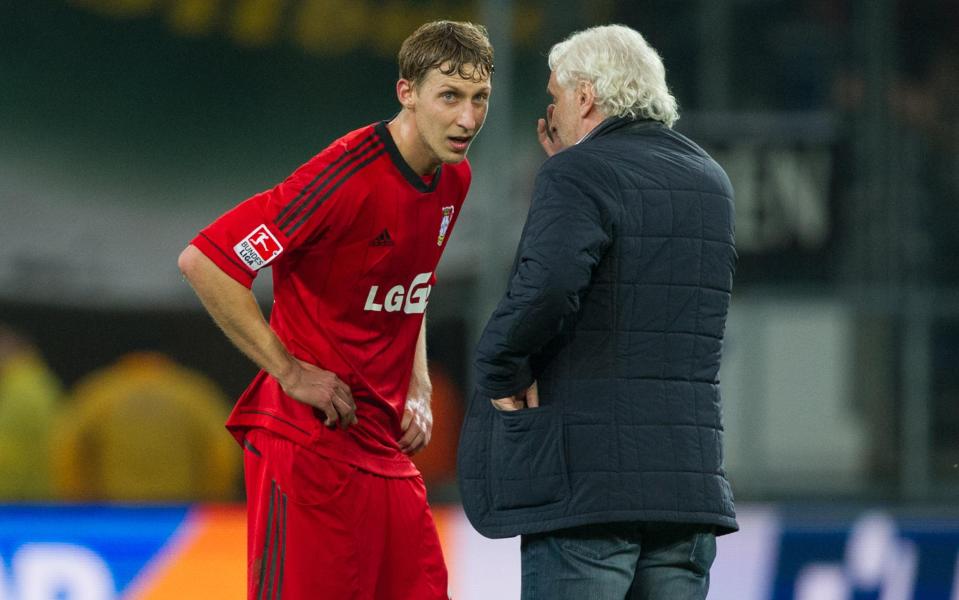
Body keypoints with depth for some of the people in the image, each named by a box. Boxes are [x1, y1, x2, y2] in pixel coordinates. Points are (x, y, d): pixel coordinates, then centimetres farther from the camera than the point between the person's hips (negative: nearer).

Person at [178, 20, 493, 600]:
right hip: (310, 439, -8)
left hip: (388, 444, 8)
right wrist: (289, 371, -18)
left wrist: (418, 388, 13)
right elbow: (204, 261, -21)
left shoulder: (453, 179, 9)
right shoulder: (351, 177, -18)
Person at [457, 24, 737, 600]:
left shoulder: (578, 175, -8)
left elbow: (546, 286, -26)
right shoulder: (710, 183, 15)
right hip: (691, 476, 7)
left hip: (587, 478, -7)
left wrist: (500, 372, -10)